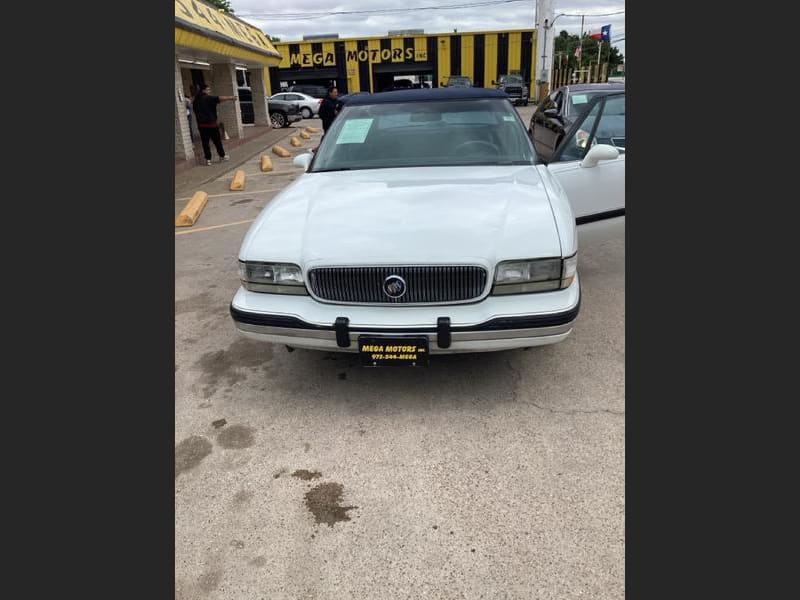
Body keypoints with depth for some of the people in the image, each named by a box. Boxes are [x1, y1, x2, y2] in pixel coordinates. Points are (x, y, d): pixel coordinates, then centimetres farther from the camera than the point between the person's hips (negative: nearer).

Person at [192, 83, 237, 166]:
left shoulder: (195, 101, 11)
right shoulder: (209, 98, -8)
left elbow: (196, 112, 18)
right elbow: (220, 98, -16)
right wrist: (231, 98, -15)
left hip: (201, 125, 5)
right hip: (211, 123, -5)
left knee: (205, 142, 4)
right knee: (217, 140, 10)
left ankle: (208, 159, 1)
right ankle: (222, 156, 22)